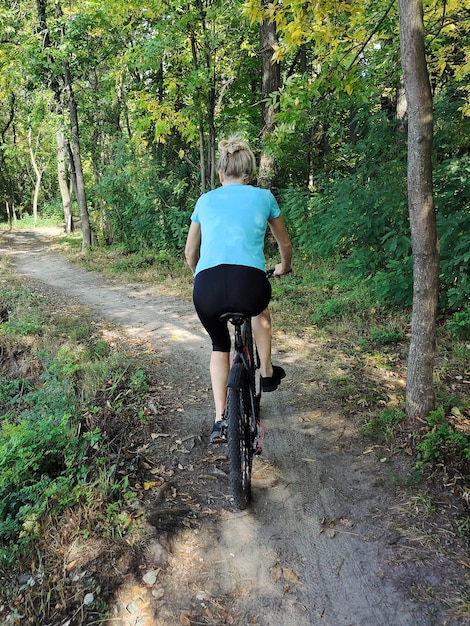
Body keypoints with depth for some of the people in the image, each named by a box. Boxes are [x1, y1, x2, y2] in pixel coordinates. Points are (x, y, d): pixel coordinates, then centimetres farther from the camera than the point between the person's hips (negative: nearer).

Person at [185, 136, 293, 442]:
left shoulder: (206, 200, 22)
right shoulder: (263, 196, 18)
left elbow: (190, 252, 32)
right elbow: (286, 244, 31)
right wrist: (284, 267, 52)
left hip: (206, 288, 1)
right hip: (249, 282, -1)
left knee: (220, 345, 30)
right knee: (260, 310, 38)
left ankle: (220, 420, 25)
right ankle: (267, 372, 45)